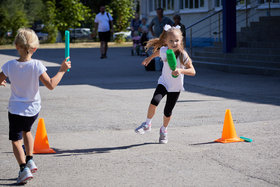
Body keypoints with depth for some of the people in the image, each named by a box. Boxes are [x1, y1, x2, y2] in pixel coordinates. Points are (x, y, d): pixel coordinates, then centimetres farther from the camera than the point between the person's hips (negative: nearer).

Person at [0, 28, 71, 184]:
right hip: (33, 109, 2)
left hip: (16, 109, -2)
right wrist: (62, 70, -8)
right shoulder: (36, 65, -17)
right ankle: (30, 159, 28)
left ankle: (24, 168, -12)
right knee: (26, 131, 30)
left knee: (16, 139, 6)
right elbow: (51, 85, -19)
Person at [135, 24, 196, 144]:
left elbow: (192, 72, -27)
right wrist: (149, 58, 28)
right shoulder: (163, 51, -15)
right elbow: (157, 52, 11)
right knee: (154, 101, -24)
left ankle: (163, 130, 34)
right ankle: (147, 124, -2)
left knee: (168, 112, 4)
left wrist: (181, 70, -44)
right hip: (164, 82, 1)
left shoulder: (183, 55, -25)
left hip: (175, 87, -1)